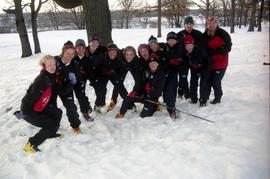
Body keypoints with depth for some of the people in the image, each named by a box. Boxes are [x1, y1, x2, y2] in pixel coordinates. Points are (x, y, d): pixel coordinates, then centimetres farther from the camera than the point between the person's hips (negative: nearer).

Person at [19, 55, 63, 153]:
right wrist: (23, 112, -20)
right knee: (52, 124, -6)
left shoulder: (52, 77, -1)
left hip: (41, 108, 8)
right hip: (29, 111, -8)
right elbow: (32, 97, -27)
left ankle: (51, 133, 33)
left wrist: (53, 107, 13)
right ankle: (31, 144, 4)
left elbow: (53, 93, 10)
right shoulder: (42, 80, -29)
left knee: (58, 113, 14)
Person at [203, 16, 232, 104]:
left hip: (220, 63, -4)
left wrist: (214, 51, -23)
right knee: (207, 80, 11)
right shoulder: (205, 34, 2)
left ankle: (218, 97, 22)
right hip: (209, 63, 4)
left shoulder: (223, 34, -13)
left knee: (216, 82, -2)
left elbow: (227, 48, -16)